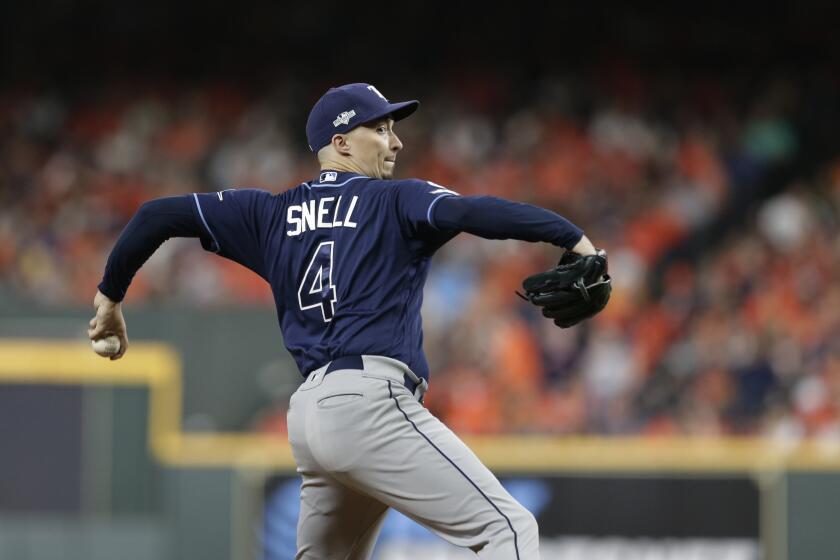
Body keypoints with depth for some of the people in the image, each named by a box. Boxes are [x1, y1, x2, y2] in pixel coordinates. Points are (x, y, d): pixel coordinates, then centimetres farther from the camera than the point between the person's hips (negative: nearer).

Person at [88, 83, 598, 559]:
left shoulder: (271, 214, 20)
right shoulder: (396, 201, 4)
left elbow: (159, 215, 20)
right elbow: (474, 212, -14)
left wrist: (111, 296, 30)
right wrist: (574, 239, -23)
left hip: (309, 415, 7)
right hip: (370, 401, -7)